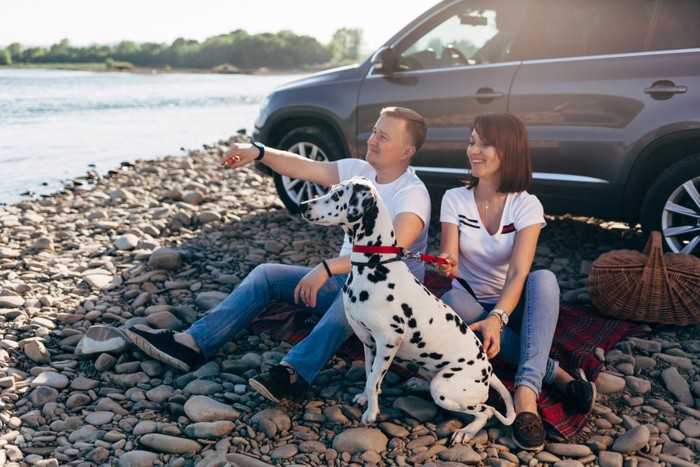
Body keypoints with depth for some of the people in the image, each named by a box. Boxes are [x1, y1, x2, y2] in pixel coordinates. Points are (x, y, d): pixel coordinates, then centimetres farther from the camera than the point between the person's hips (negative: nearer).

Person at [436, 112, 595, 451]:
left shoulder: (527, 206, -10)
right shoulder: (454, 199, -5)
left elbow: (518, 273, -23)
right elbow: (450, 257, -15)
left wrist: (497, 317, -41)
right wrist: (447, 264, -42)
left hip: (510, 307, -1)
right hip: (469, 303, 1)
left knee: (544, 280, -32)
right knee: (452, 302, -35)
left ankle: (527, 391, -42)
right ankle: (553, 373, -29)